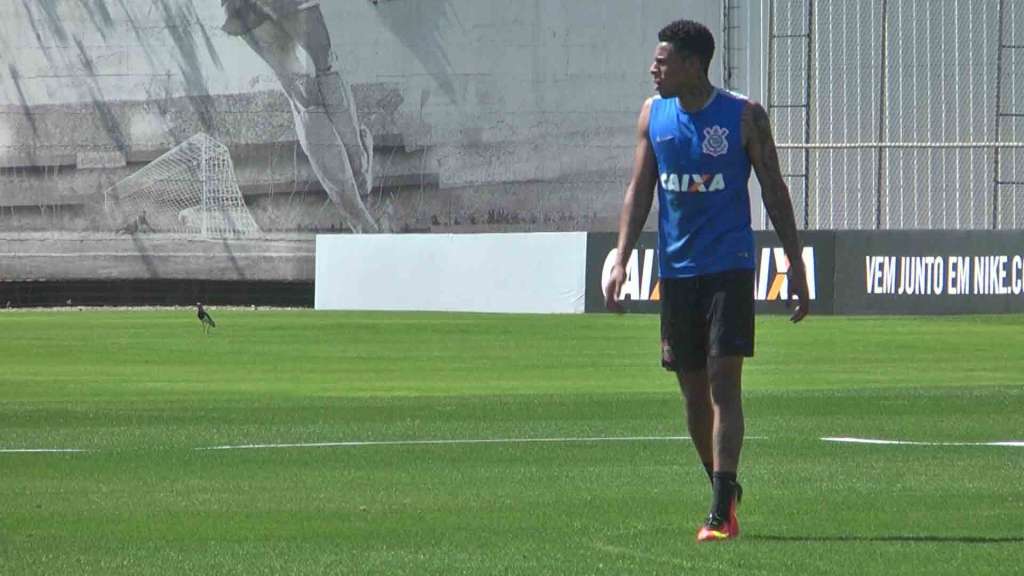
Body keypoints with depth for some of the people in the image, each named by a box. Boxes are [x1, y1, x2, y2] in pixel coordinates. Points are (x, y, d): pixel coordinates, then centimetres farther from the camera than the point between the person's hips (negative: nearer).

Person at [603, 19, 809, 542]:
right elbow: (639, 190, 10)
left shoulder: (743, 116, -5)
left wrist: (795, 264, -1)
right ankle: (724, 493, 25)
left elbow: (774, 191, 1)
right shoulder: (653, 114, 6)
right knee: (693, 390, 8)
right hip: (676, 269, 5)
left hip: (729, 265, -5)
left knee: (724, 381, -12)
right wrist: (621, 259, 2)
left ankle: (721, 512, -15)